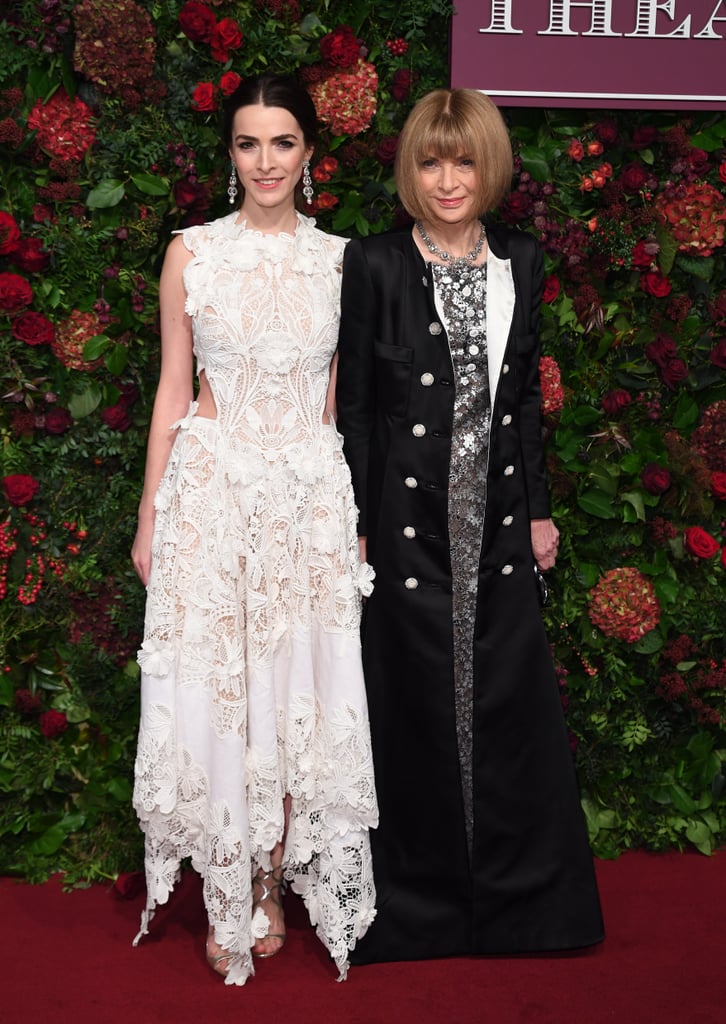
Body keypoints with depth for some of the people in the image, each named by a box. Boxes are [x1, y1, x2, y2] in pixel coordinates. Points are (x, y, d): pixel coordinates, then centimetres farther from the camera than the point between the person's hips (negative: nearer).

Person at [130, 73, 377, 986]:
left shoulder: (339, 260, 6)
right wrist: (150, 518, 2)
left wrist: (357, 515, 6)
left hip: (310, 496, 2)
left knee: (296, 690, 7)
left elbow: (343, 398, 9)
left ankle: (275, 882, 26)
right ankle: (225, 901, 20)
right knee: (215, 692, 3)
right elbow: (173, 391, 4)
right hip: (212, 489, -1)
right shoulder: (192, 253, 2)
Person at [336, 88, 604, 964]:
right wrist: (354, 526, -8)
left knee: (509, 699, 9)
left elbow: (526, 393, 11)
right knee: (418, 704, 6)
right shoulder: (374, 265, -5)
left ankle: (521, 891, 27)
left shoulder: (518, 261, 7)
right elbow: (352, 405, -5)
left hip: (497, 518, 4)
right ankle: (424, 899, 24)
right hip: (409, 520, -3)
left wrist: (539, 509, 9)